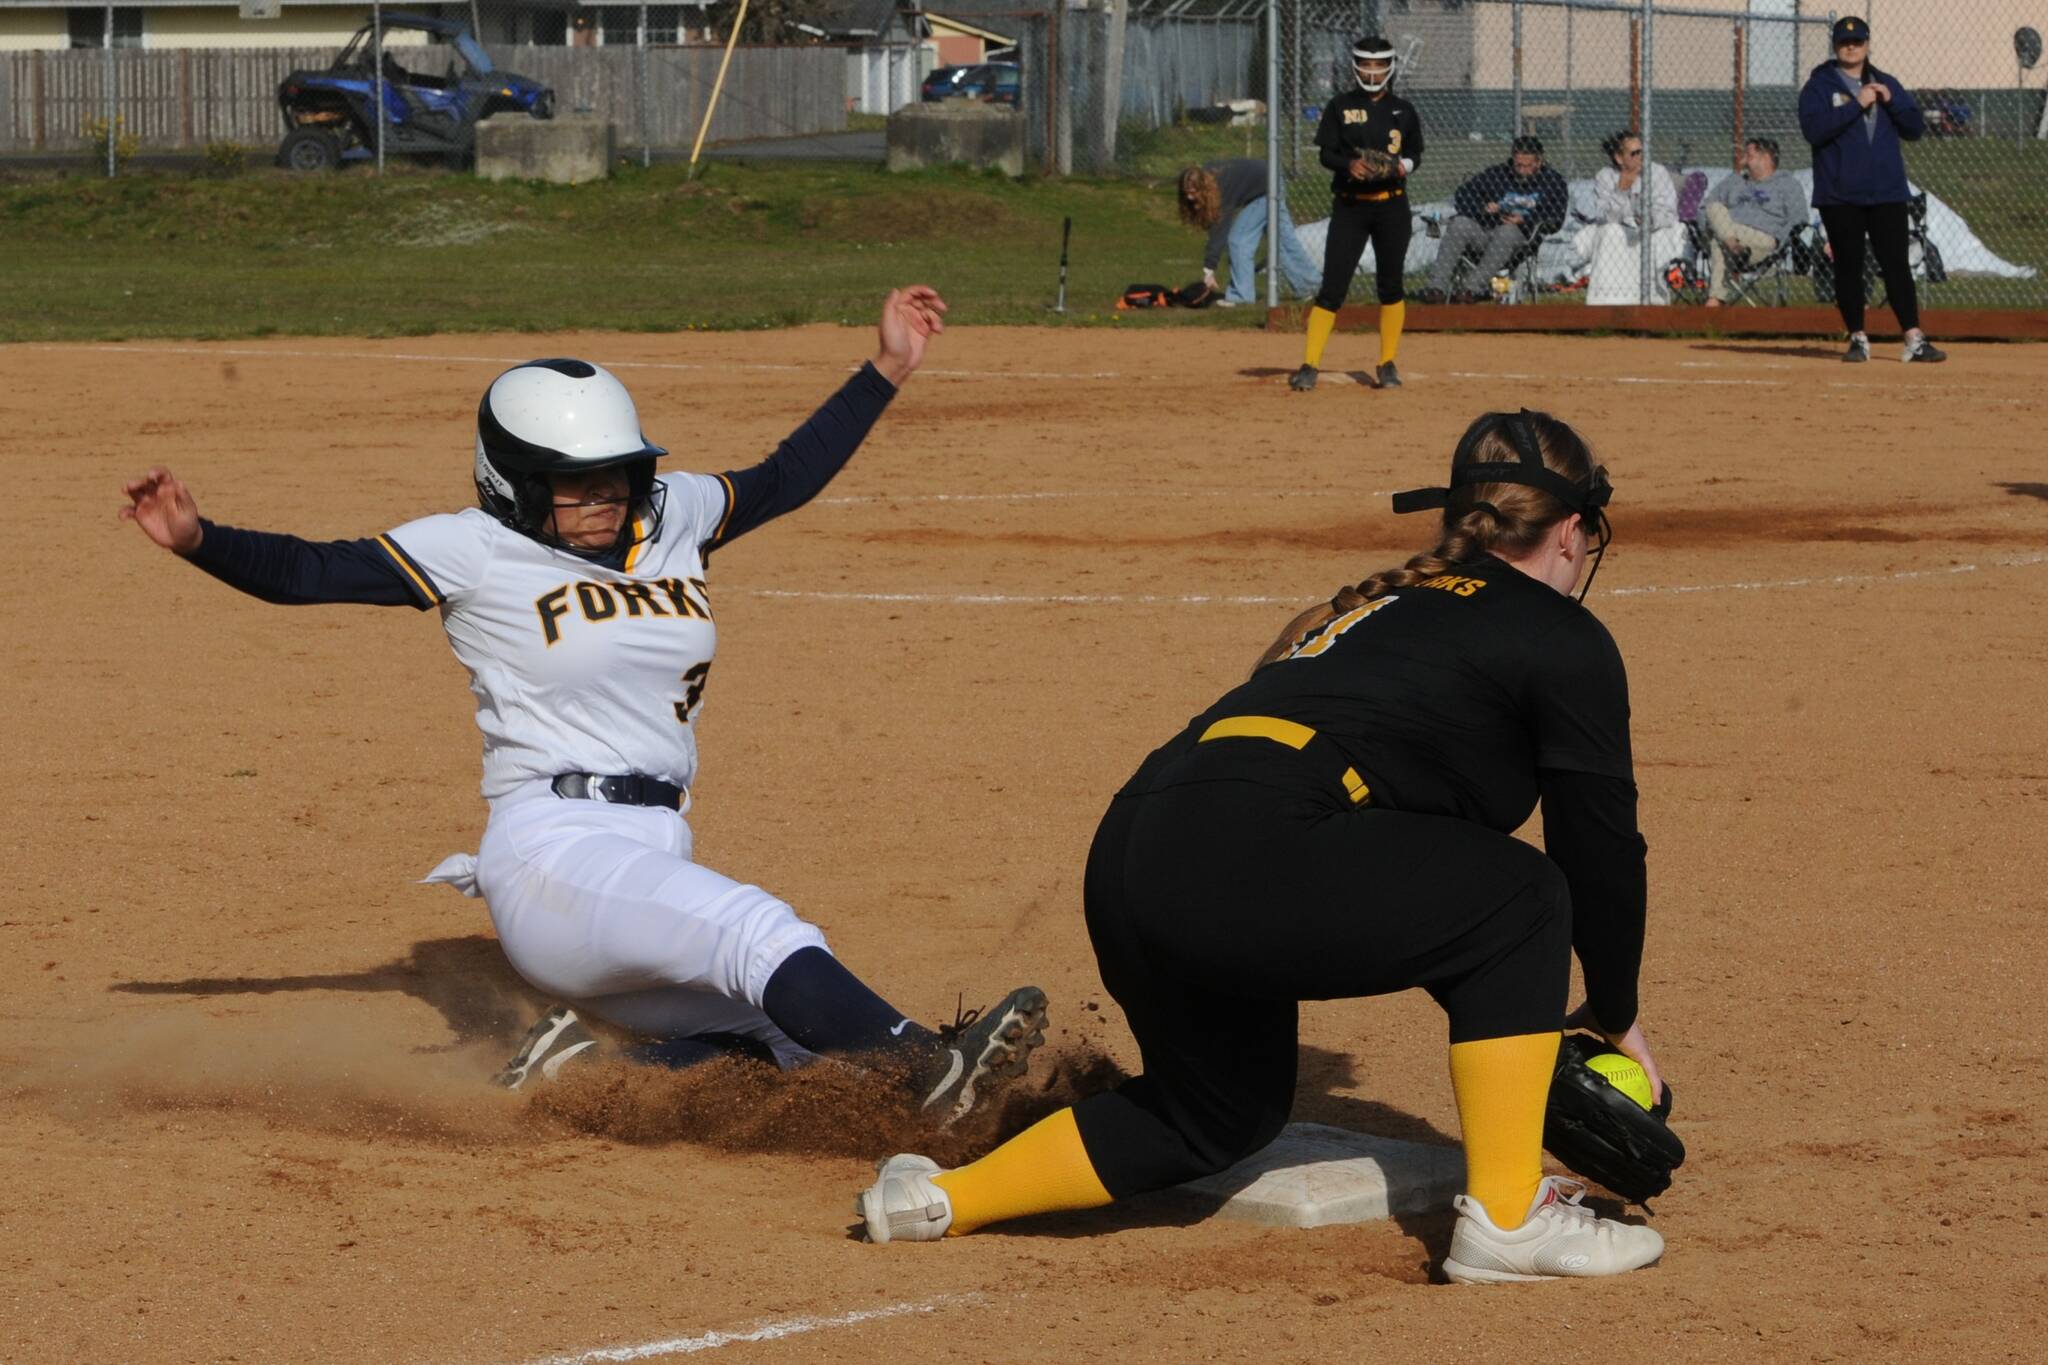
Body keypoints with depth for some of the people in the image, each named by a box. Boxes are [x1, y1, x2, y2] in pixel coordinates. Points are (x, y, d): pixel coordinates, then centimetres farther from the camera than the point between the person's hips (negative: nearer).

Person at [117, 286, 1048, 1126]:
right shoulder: (477, 552, -2)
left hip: (653, 862, 8)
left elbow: (785, 479, 29)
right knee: (757, 932, -29)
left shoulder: (673, 519, 14)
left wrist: (888, 369, 28)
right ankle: (934, 1069, -40)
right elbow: (309, 573, -8)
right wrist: (197, 539, -25)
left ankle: (568, 1068, 11)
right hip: (552, 857, -8)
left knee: (801, 1035, 3)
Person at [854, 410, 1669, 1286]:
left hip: (1124, 863, 9)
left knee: (1221, 1113, 29)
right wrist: (1616, 1019, 26)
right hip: (1247, 867, -9)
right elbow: (1601, 851, 10)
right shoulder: (1562, 639, 8)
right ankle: (1506, 1220, 4)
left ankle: (938, 1202, 23)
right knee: (1522, 897, 8)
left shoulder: (1383, 601, 32)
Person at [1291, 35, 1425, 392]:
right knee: (1332, 286, -7)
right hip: (1349, 205, -2)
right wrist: (1348, 165, -20)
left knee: (1391, 285, 6)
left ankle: (1388, 364, 18)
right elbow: (1326, 154, 0)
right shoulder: (1340, 107, 2)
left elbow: (1416, 153, 12)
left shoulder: (1403, 111, 6)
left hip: (1392, 205, 2)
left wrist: (1404, 166, -10)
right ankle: (1309, 366, -6)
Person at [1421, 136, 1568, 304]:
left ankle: (1474, 287, -45)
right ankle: (1438, 287, -38)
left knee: (1507, 231, -38)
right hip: (1484, 231, 3)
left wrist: (1525, 220, -16)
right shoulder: (1496, 174, 15)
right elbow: (1462, 196, 10)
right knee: (1459, 224, -27)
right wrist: (1482, 208, -9)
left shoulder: (1552, 181, 9)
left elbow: (1555, 220, -2)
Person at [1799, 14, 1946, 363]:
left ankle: (1914, 340, -6)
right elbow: (1814, 129, -14)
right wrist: (1857, 105, -17)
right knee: (1848, 266, 1)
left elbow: (1915, 129, 9)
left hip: (1886, 191, 2)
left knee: (1896, 264, -3)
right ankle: (1857, 339, 10)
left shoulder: (1886, 84, 14)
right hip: (1840, 194, -2)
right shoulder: (1819, 86, 2)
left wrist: (1891, 101, -7)